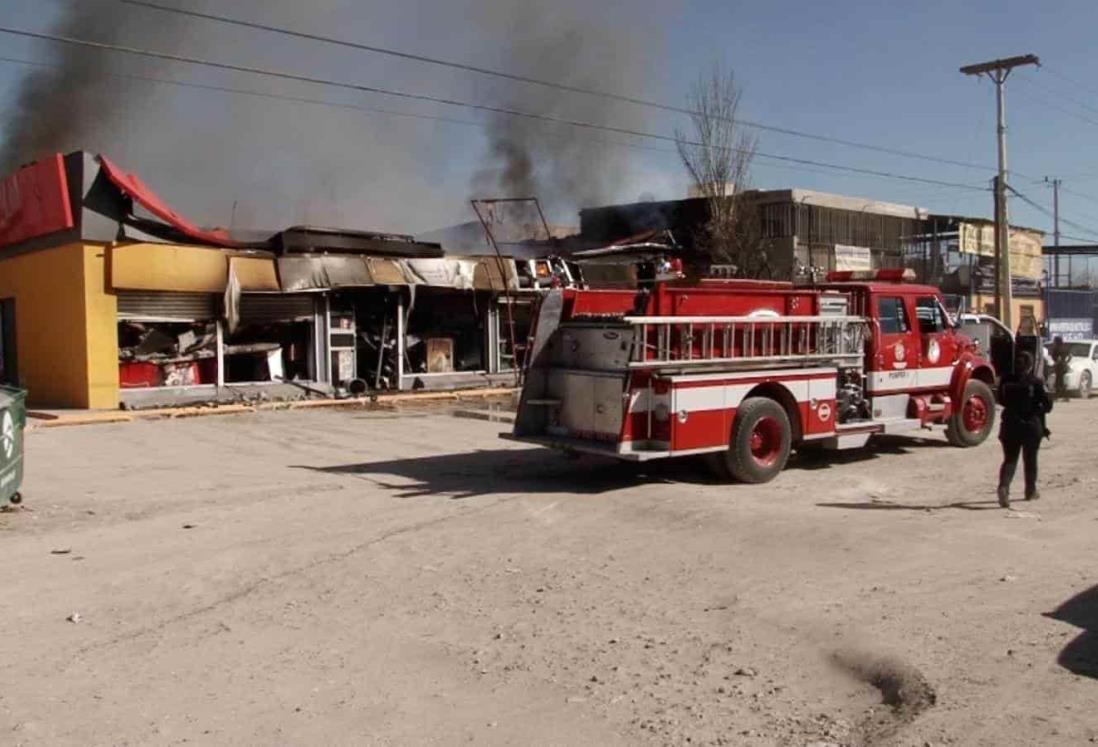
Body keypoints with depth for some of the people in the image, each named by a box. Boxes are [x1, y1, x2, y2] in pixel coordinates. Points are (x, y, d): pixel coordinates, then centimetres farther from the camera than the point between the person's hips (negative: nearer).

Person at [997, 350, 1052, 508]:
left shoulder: (1006, 380, -1)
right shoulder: (1036, 381, -11)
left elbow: (1001, 399, 12)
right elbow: (1047, 404, -9)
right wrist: (1038, 409, 11)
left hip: (1010, 425, 2)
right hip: (1031, 425, -2)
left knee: (1009, 459, 3)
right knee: (1030, 459, 15)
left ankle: (1003, 486, -20)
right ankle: (1031, 491, 27)